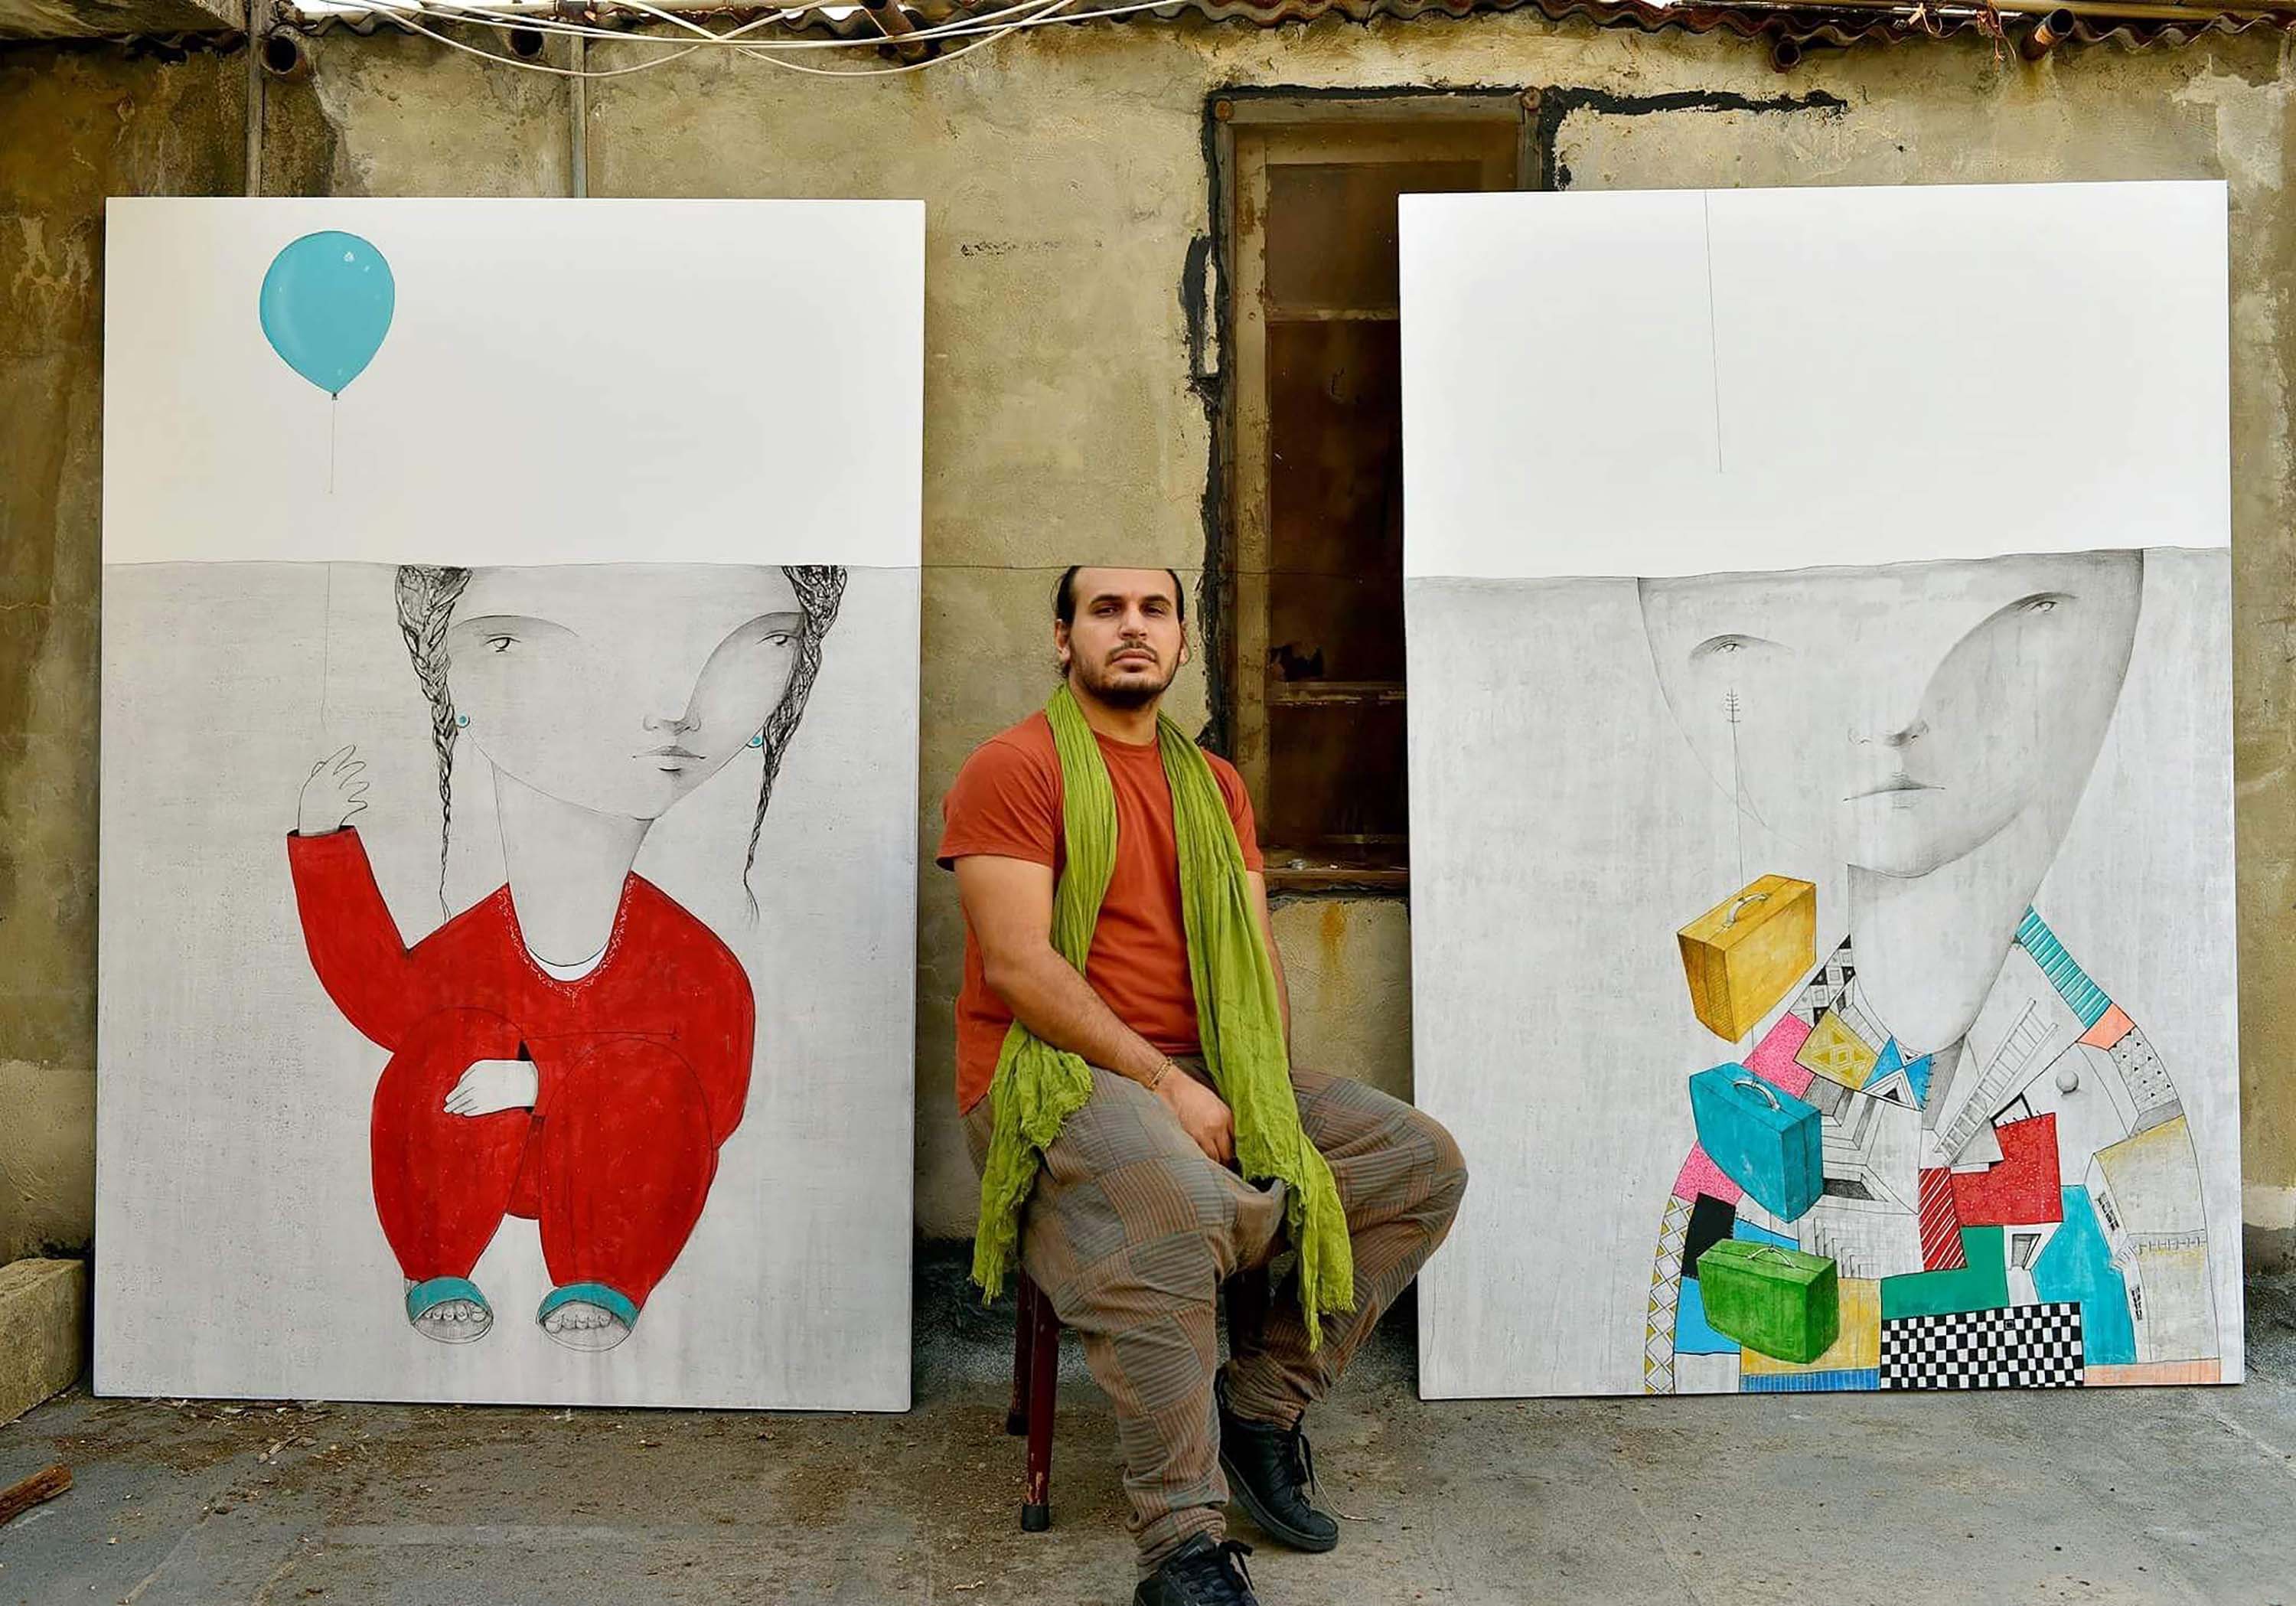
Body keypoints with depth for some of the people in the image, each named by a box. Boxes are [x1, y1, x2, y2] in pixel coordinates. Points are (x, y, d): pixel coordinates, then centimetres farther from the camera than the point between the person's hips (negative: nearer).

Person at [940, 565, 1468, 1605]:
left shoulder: (1215, 785, 17)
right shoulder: (1014, 766, -4)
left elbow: (1257, 957, 12)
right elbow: (1018, 965, -14)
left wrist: (1257, 1088, -7)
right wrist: (1167, 1087, -17)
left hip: (1207, 1077, 7)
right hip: (1052, 1077, -7)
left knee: (1422, 1164, -4)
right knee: (1173, 1201, -38)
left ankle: (1264, 1404, 4)